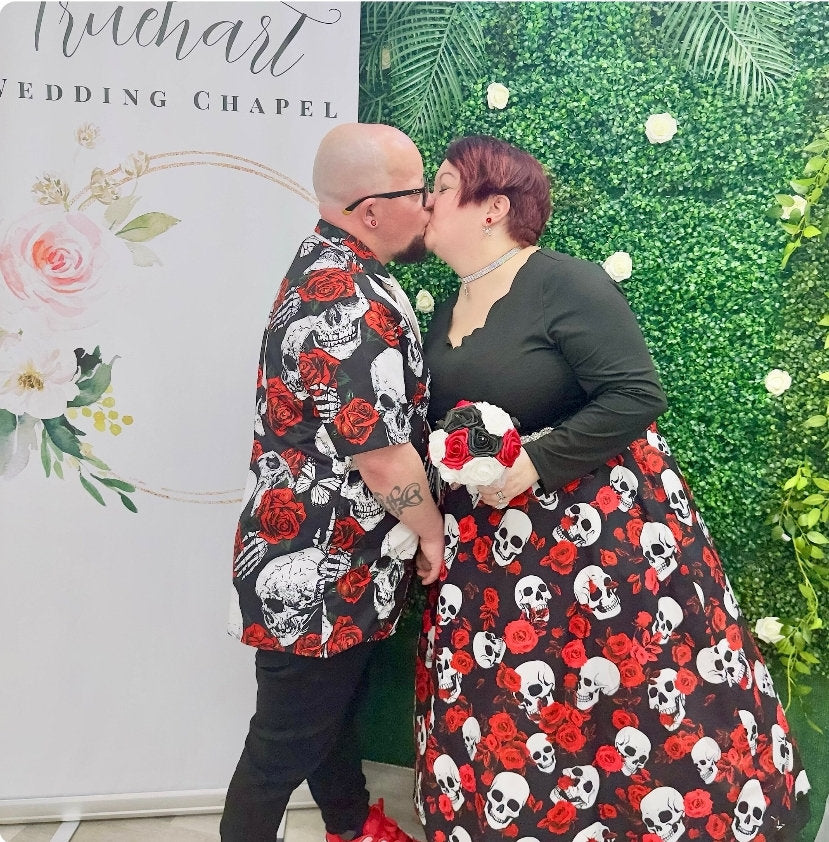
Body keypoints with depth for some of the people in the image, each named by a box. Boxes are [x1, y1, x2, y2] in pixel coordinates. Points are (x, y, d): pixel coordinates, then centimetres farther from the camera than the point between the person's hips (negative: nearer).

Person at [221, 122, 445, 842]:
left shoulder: (327, 264, 6)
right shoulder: (352, 308, -28)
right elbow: (383, 455, -25)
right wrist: (432, 531, -6)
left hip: (334, 558, 10)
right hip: (319, 575, -10)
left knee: (337, 704, 28)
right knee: (286, 743, 11)